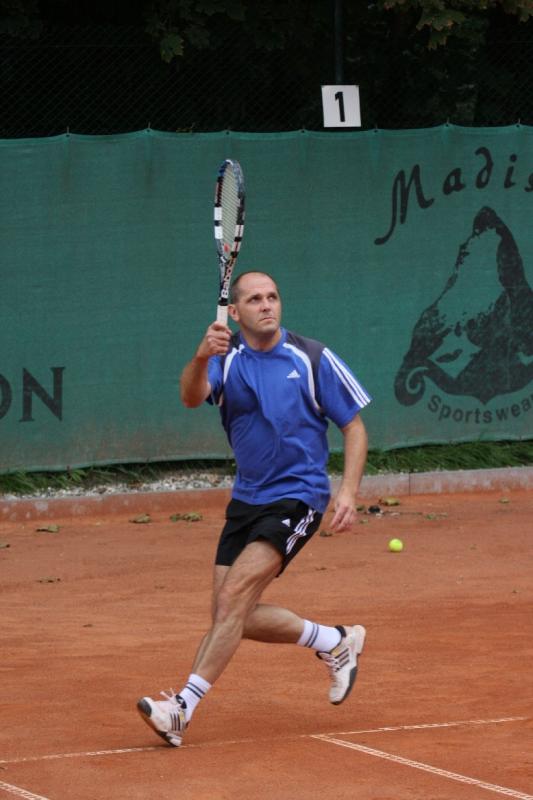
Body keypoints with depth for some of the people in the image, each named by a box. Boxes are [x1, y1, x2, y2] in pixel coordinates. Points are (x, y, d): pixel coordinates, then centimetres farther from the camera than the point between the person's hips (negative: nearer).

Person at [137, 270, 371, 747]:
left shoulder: (314, 360, -6)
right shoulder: (226, 357, -1)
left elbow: (354, 426, 1)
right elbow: (192, 398, -22)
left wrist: (349, 492, -13)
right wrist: (201, 358, -44)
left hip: (297, 497, -5)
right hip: (247, 499, 5)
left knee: (234, 594, -20)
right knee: (238, 618, 7)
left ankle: (184, 707, -22)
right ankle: (336, 642, 29)